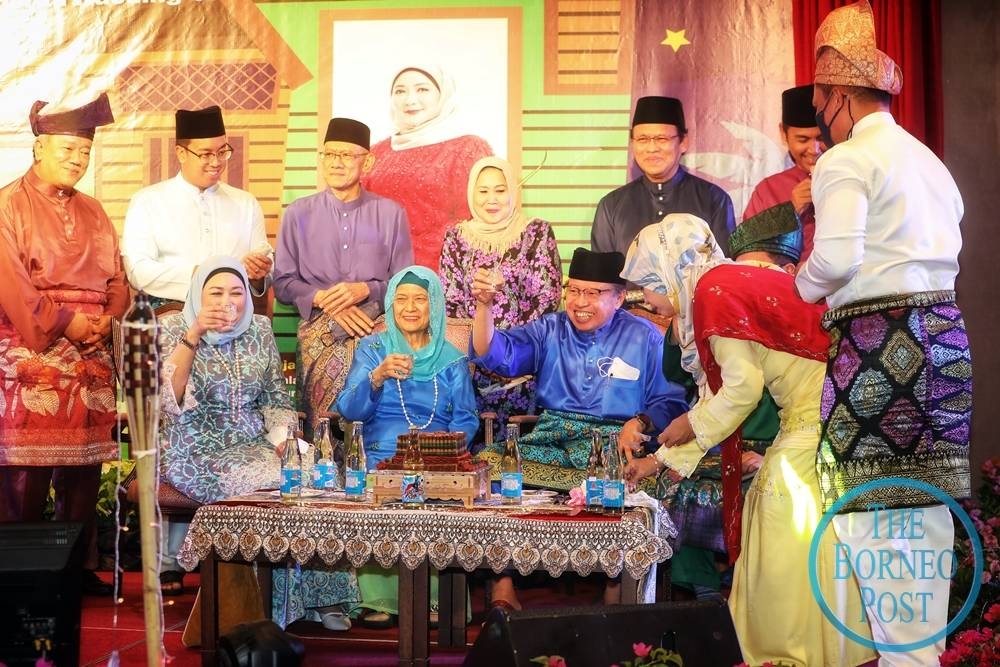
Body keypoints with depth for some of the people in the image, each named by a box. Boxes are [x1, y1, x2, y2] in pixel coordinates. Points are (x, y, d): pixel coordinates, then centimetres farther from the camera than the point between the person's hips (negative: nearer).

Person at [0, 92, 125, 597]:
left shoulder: (92, 212, 17)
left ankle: (81, 567, 14)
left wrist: (108, 318, -3)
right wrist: (64, 323, -13)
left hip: (91, 356, 6)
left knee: (84, 467, 7)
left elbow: (116, 276, 15)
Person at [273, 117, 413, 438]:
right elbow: (283, 282, 8)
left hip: (377, 320, 0)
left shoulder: (391, 213, 10)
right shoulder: (298, 214, 10)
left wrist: (365, 290, -9)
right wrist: (323, 300, -9)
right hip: (319, 324, 1)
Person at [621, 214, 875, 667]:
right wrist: (661, 459, 29)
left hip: (814, 425, -9)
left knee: (791, 551, -2)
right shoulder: (747, 279, 19)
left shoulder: (713, 287, -10)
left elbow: (742, 386, -14)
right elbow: (723, 395, 24)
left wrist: (691, 423, 4)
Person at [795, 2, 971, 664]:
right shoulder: (928, 159, 19)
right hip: (943, 330, 8)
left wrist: (802, 284, 3)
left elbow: (836, 258, -17)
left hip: (877, 340, -8)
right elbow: (946, 244, 18)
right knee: (928, 503, 12)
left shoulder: (845, 161, -7)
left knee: (873, 509, -2)